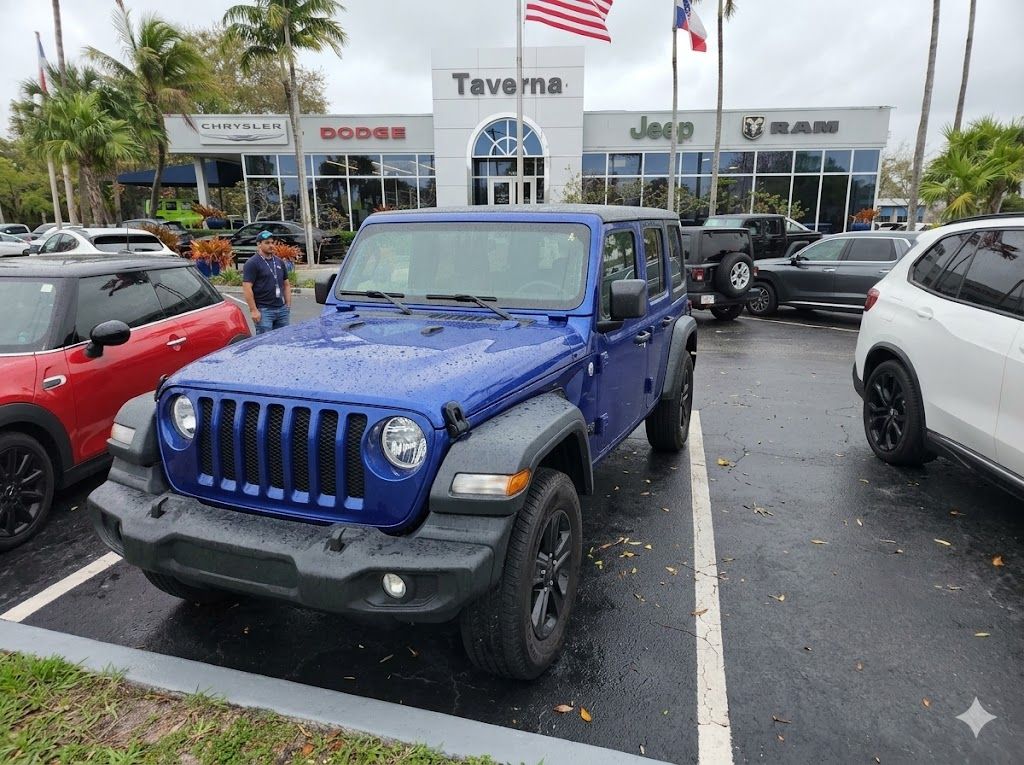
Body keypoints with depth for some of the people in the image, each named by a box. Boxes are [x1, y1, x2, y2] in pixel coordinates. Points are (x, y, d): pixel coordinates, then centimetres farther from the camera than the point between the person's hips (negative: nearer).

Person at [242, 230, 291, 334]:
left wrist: (288, 305, 12)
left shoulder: (279, 262, 15)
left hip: (282, 309, 6)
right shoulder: (252, 263, -5)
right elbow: (247, 288, -11)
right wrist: (253, 310, -16)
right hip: (264, 310, -6)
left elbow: (286, 284, 20)